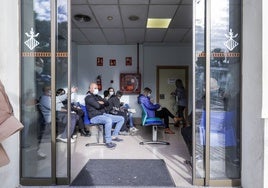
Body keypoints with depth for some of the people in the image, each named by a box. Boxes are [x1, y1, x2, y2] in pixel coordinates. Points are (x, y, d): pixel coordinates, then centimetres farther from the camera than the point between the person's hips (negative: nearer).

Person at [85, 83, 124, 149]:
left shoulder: (98, 96, 21)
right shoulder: (88, 97, -6)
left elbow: (107, 103, 14)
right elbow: (98, 106, -20)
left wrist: (102, 103, -5)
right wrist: (103, 104, 1)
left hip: (104, 114, 9)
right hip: (95, 117, -9)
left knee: (121, 119, 2)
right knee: (108, 120, -40)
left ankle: (114, 136, 5)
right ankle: (108, 141, -29)